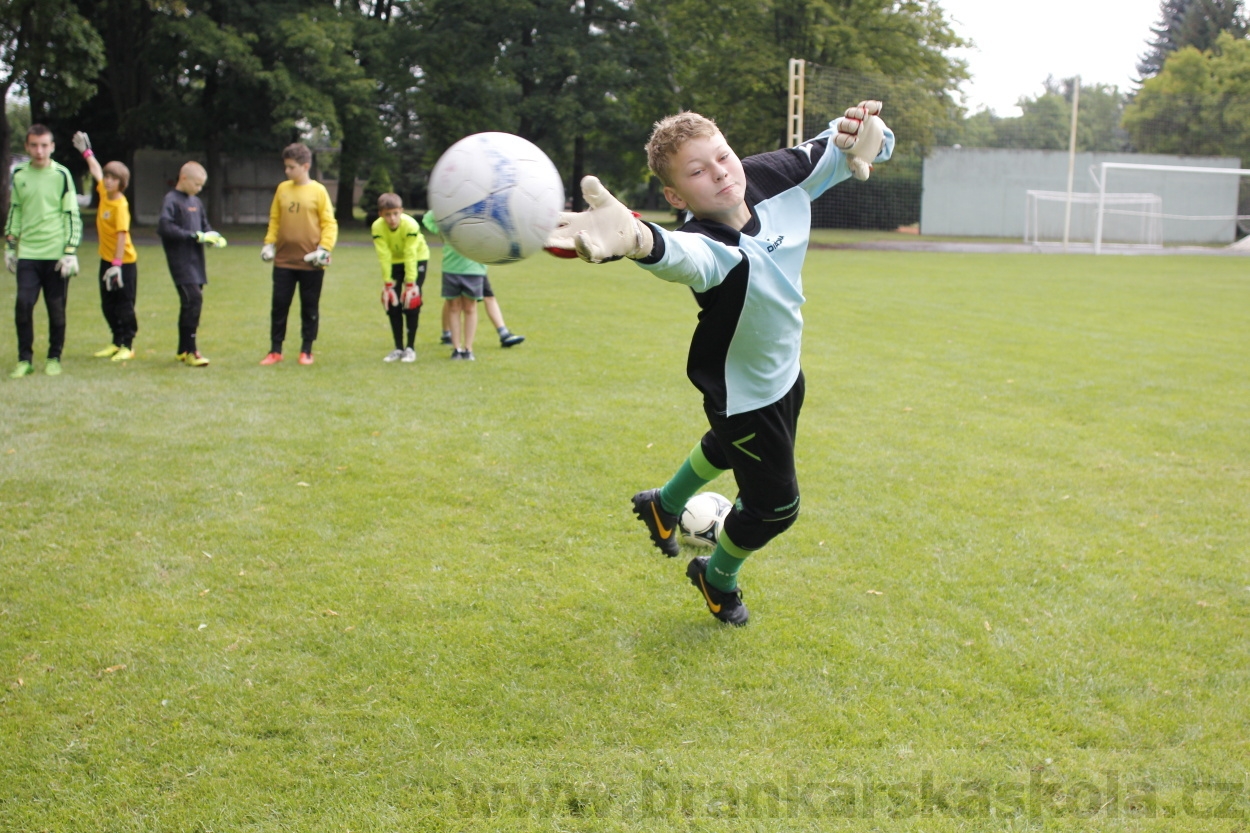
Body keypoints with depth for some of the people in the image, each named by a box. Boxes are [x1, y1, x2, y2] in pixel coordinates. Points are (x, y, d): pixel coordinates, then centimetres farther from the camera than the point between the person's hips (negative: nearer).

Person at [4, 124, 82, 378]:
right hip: (27, 254, 2)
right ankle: (24, 360, 4)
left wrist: (71, 251, -7)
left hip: (56, 254, -2)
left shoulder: (61, 175, -2)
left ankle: (54, 358, 17)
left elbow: (73, 215, -1)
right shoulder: (19, 175, 8)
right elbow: (14, 211, 17)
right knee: (23, 304, -6)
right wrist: (10, 245, 13)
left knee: (56, 308, 3)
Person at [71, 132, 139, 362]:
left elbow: (122, 235, -25)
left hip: (124, 261, -8)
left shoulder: (120, 205, -20)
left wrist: (117, 264, -29)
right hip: (106, 259, 8)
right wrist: (86, 151, 32)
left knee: (125, 305, -1)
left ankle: (128, 346, 7)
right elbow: (96, 170, 22)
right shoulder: (104, 193, 3)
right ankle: (117, 342, 21)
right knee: (108, 305, 12)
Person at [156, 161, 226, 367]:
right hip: (181, 261, -8)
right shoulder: (171, 201, -8)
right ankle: (190, 349, -10)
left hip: (196, 261, 8)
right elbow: (164, 227, -20)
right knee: (193, 299, -16)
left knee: (190, 303, 11)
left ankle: (183, 350, 19)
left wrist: (213, 236, 0)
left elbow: (204, 226, 24)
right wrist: (195, 236, -21)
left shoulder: (196, 202, 17)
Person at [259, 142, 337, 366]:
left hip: (310, 261, -3)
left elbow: (329, 223, -3)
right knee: (279, 305, 4)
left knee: (309, 307, 6)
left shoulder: (318, 191, -4)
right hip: (283, 259, 3)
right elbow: (274, 219, 13)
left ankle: (306, 351, 17)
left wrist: (324, 248, -13)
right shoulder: (282, 189, 6)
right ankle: (275, 350, 14)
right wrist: (269, 243, 2)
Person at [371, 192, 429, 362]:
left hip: (417, 259, -3)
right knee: (392, 303, -3)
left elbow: (410, 256, -30)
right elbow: (384, 257, -24)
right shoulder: (378, 227, -26)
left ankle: (410, 348, -3)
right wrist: (387, 285, -25)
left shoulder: (411, 225, -32)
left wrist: (410, 284, -30)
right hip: (394, 262, 3)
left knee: (411, 302, -11)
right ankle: (398, 348, 6)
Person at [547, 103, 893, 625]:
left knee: (729, 447, 33)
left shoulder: (773, 176, -23)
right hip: (743, 394, -7)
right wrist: (637, 239, -92)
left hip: (784, 369, 7)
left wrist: (863, 136, -36)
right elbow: (687, 257, -68)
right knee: (775, 505, 8)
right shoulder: (707, 245, -43)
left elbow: (836, 149, -10)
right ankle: (718, 578, 41)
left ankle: (664, 505, 63)